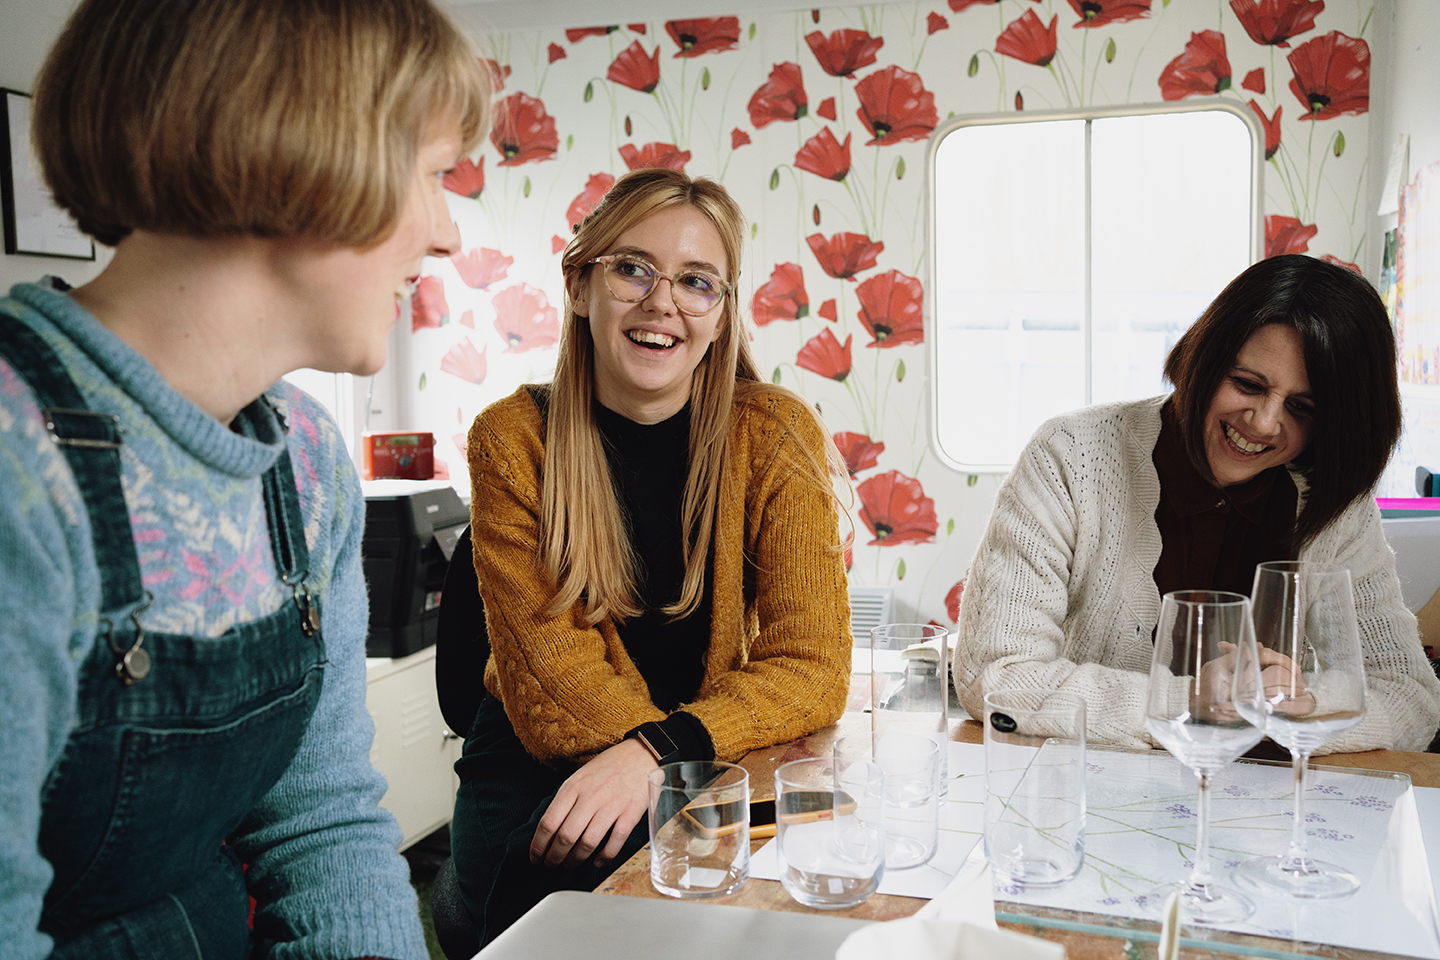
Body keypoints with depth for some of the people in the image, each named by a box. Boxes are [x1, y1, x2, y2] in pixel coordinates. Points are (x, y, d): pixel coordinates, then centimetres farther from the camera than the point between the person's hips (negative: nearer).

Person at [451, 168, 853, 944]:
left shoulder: (774, 435, -5)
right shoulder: (512, 441, -5)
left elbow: (810, 666, -12)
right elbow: (548, 664, -11)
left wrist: (658, 752, -29)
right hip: (537, 769, 0)